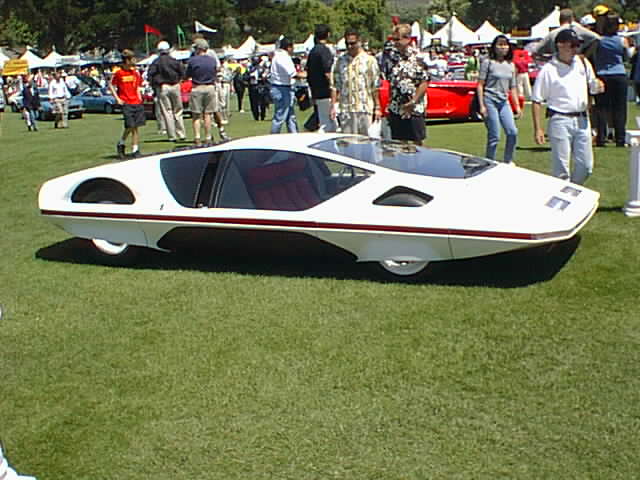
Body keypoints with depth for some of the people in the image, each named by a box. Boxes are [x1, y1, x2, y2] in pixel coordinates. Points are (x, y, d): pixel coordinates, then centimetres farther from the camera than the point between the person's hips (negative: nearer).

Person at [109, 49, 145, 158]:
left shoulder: (135, 72, 10)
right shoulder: (119, 73, -5)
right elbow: (111, 86, 2)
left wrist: (139, 96, 11)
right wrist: (117, 99, -4)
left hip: (137, 103, 5)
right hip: (126, 104, -5)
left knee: (136, 127, 3)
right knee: (130, 126, -11)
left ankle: (135, 149, 8)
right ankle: (121, 144, 14)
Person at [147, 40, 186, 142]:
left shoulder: (156, 62, -2)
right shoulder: (174, 61, 2)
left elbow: (150, 75, -7)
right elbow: (182, 73, 2)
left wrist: (154, 86, 3)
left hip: (162, 88, -2)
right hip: (175, 87, 2)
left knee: (167, 112, 1)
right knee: (178, 111, 12)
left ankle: (172, 136, -1)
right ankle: (181, 134, 11)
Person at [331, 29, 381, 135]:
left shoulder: (369, 60, 2)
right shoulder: (341, 60, 10)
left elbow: (376, 87, 1)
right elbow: (336, 85, 10)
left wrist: (377, 108, -3)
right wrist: (333, 106, 3)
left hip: (365, 109, -2)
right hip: (346, 109, 2)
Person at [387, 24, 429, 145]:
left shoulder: (417, 57, -9)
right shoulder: (394, 57, 9)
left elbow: (424, 83, -11)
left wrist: (412, 102, -17)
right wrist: (390, 104, 9)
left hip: (413, 109, -5)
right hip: (395, 109, 5)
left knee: (417, 142, 3)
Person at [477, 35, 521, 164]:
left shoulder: (511, 65, 15)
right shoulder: (487, 63, -1)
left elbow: (513, 88, 18)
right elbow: (480, 85, -5)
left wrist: (517, 106, 11)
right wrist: (482, 106, -13)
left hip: (504, 102, 5)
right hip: (490, 101, -5)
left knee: (513, 132, -6)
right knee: (494, 136, -6)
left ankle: (508, 162, 9)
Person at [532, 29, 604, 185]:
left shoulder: (583, 62, 9)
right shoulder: (548, 70, -6)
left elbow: (592, 85, 21)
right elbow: (537, 101, -6)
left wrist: (598, 85, -5)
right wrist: (538, 129, -12)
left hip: (582, 120, 5)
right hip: (561, 121, -5)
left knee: (586, 166, 8)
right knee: (561, 168, -2)